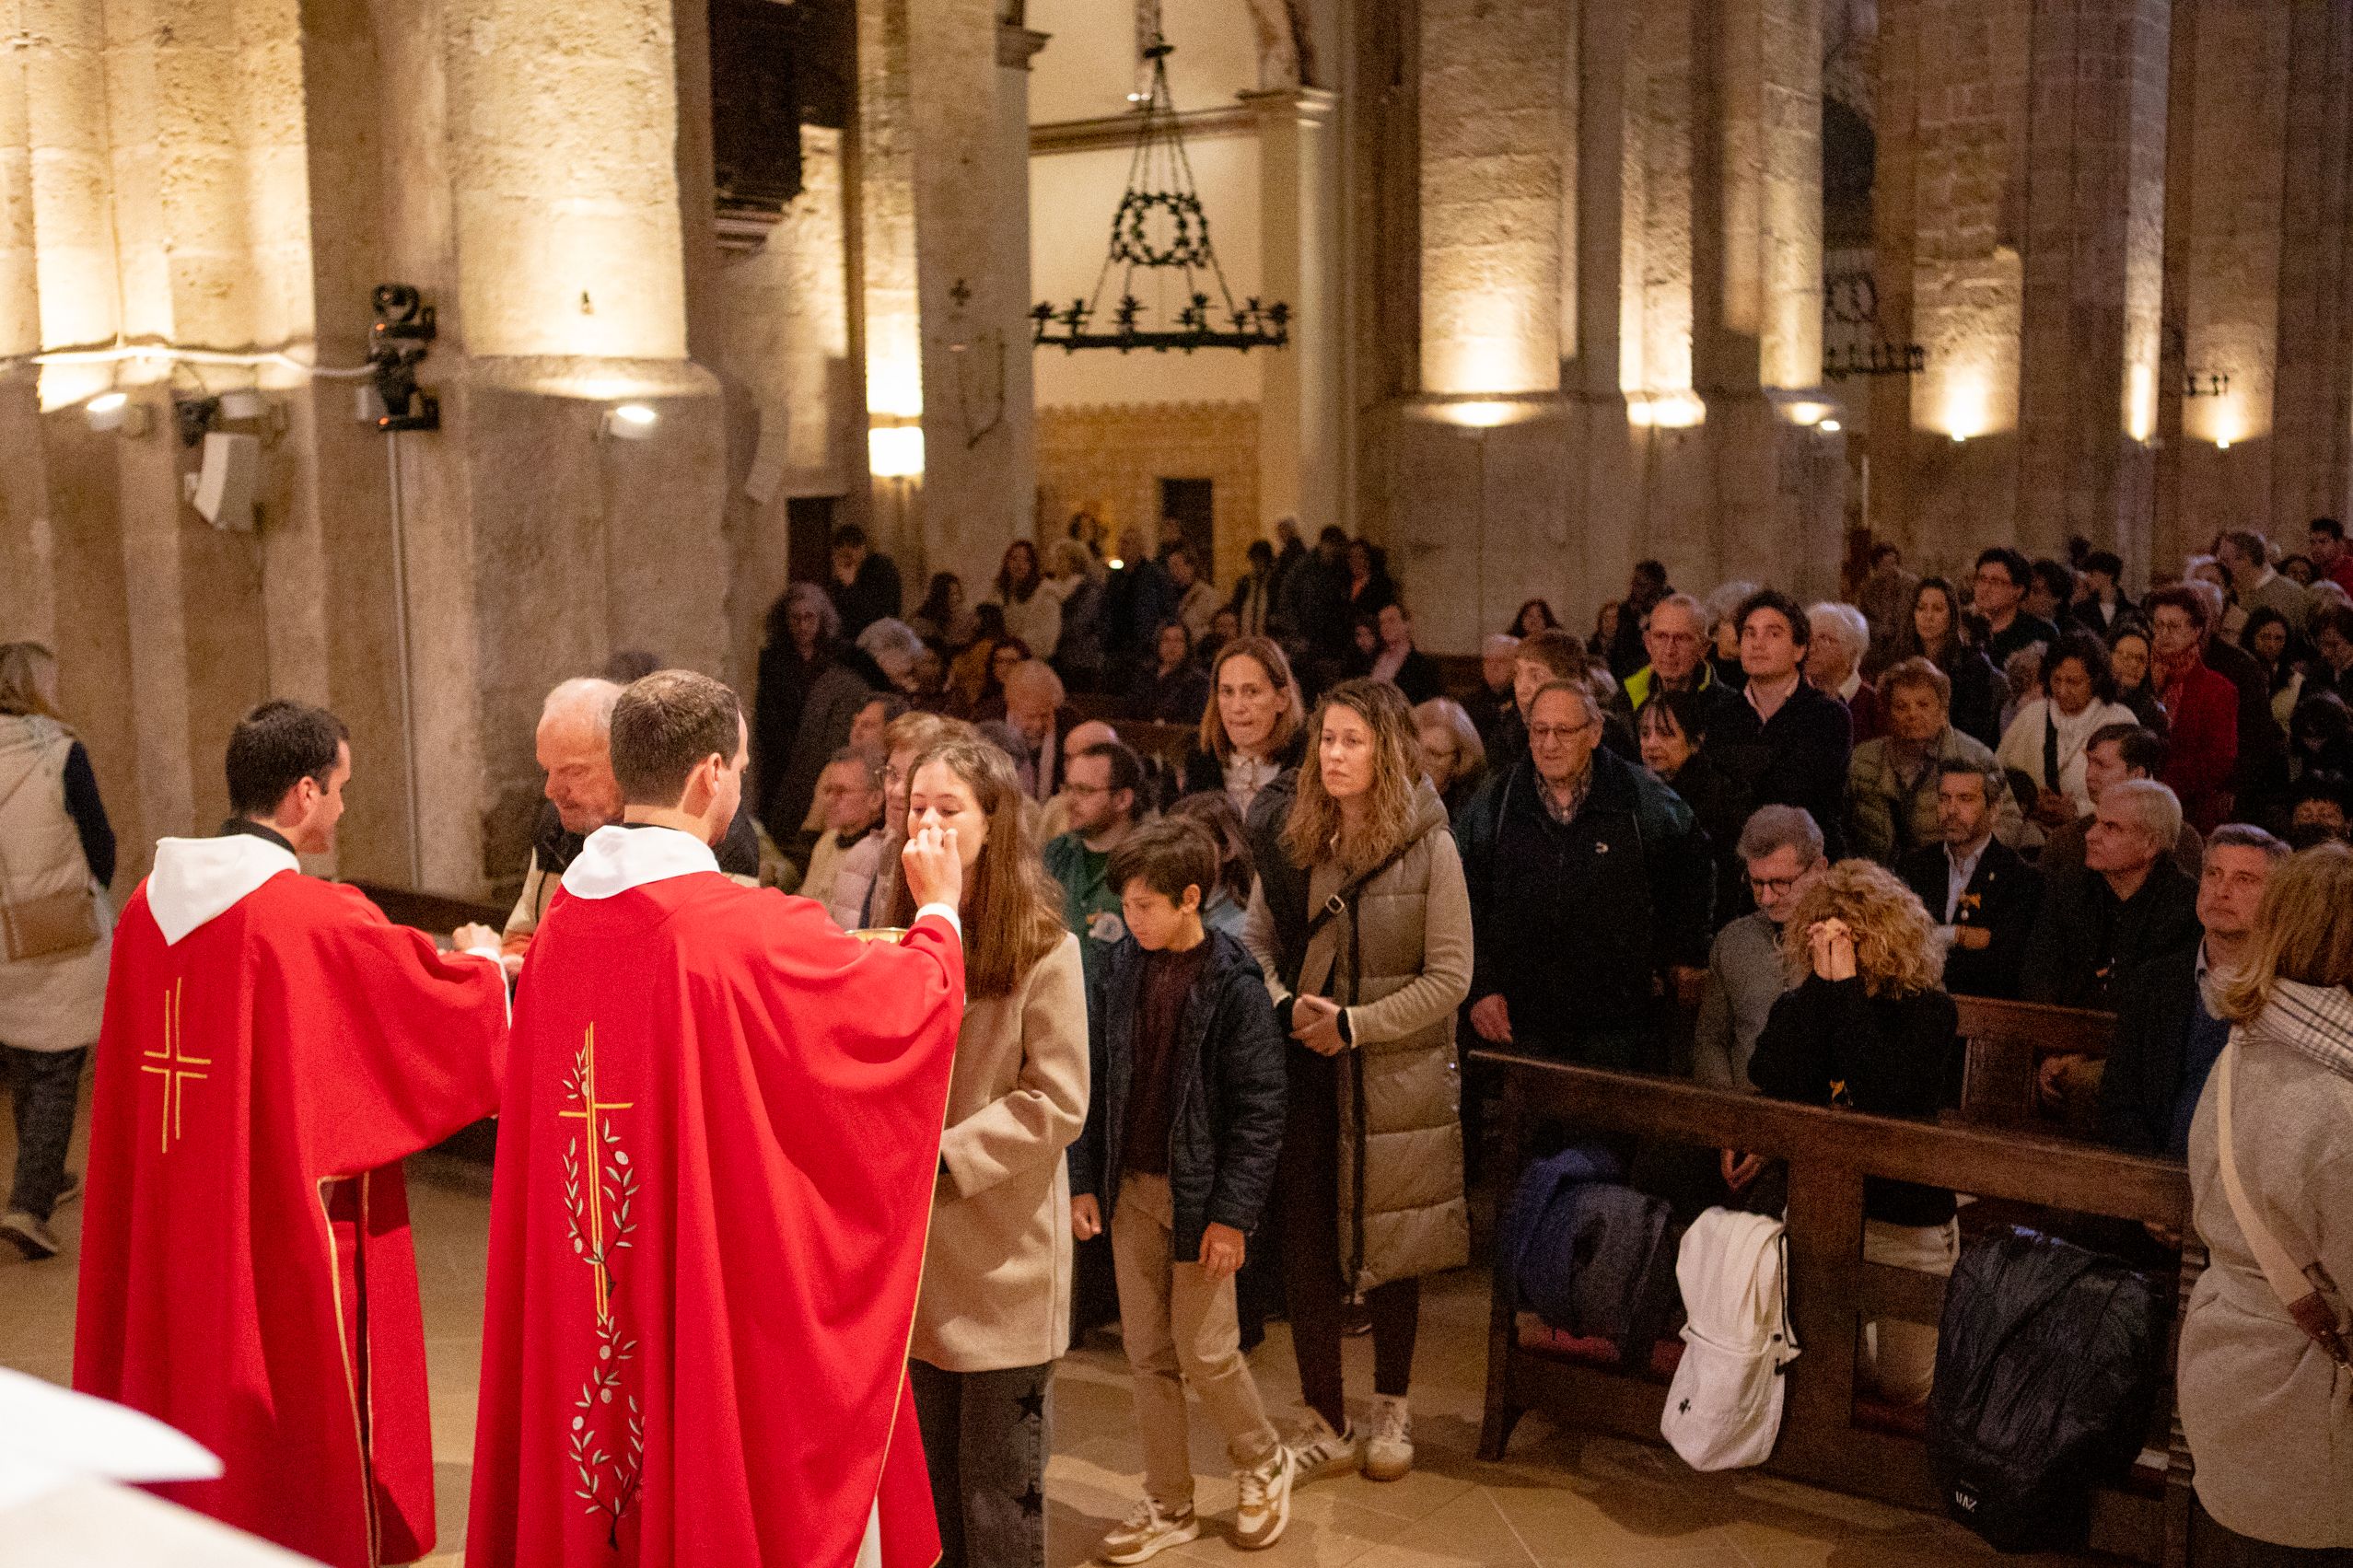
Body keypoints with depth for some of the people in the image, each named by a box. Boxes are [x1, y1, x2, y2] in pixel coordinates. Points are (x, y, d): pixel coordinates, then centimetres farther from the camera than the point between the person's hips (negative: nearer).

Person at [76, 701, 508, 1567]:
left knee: (196, 1384, 18)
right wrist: (481, 960, 12)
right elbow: (454, 1012, -10)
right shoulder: (321, 920, -19)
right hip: (295, 1227, -7)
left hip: (173, 1228, 7)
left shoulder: (150, 905, 1)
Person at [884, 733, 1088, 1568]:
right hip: (911, 1251, 5)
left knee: (998, 1499, 6)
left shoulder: (1044, 950, -11)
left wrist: (943, 1155, -18)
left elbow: (1055, 1102, -13)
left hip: (1004, 1260, -5)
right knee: (925, 1481, 17)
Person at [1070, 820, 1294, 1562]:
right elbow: (1094, 1082, 8)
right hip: (1130, 1190, 5)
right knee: (1148, 1355, 10)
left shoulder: (1234, 983, -12)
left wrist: (1233, 1211, -14)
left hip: (1200, 1193, -5)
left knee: (1206, 1354, 1)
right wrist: (1085, 1181, 4)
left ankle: (1263, 1462, 27)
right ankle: (1168, 1505, 23)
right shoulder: (1118, 972, 2)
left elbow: (1259, 1106, -11)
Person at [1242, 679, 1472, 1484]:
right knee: (1305, 1246, 5)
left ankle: (1391, 1411, 30)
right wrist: (1287, 1009, -10)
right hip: (1305, 1073, 3)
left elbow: (1449, 978, -10)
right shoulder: (1289, 836, 2)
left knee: (1389, 1243, 10)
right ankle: (1325, 1423, 19)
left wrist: (1353, 1024, -15)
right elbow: (1256, 942, 9)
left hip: (1396, 1077, -3)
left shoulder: (1428, 847, -9)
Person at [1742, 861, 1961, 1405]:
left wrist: (1846, 985, -30)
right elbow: (1774, 1087, -22)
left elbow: (1883, 1099, -30)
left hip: (1907, 1218, -3)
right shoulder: (1798, 1008, -3)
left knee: (1904, 1388, 7)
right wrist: (1820, 983, -24)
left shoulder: (1929, 1011, -13)